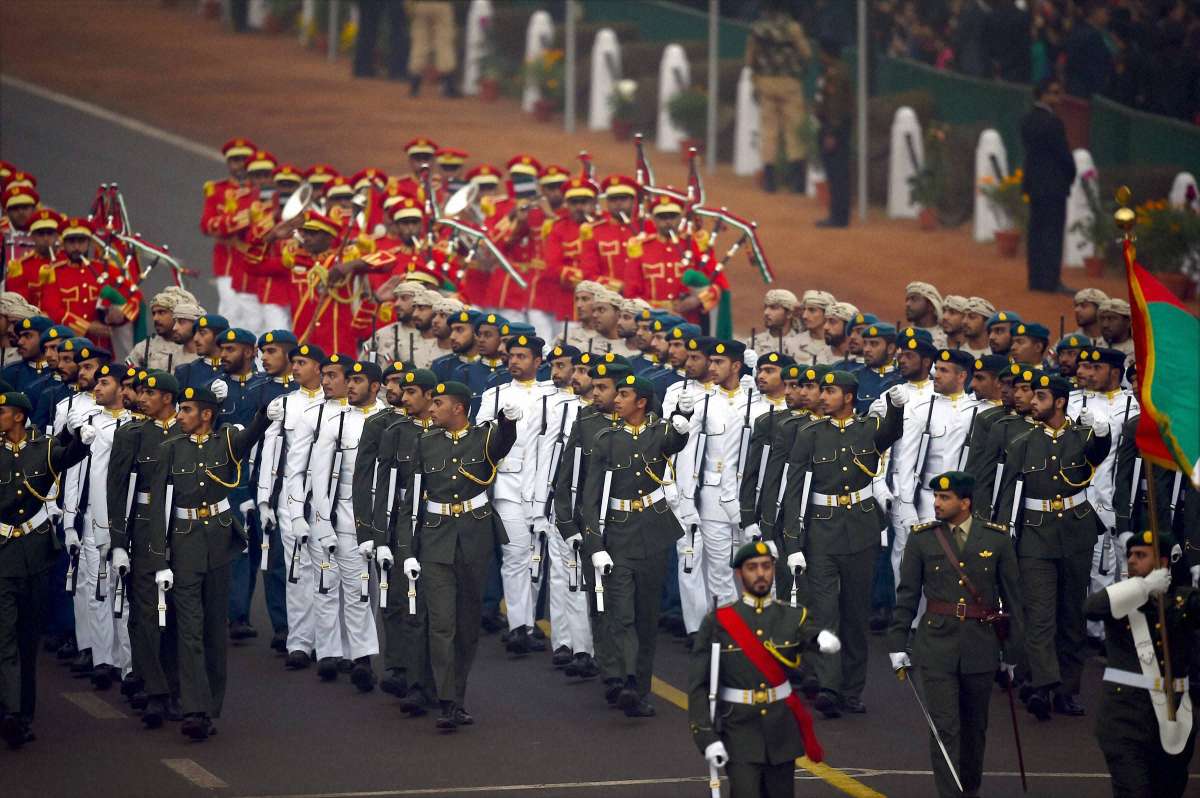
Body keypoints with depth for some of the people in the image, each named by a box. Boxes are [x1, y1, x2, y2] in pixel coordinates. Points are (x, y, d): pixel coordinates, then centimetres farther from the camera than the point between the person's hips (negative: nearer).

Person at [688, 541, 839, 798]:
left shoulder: (793, 617, 5)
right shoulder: (717, 622, -4)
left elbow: (810, 636, -17)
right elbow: (698, 685, -6)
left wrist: (825, 638, -42)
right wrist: (707, 738, -14)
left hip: (782, 731, 3)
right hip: (739, 731, -3)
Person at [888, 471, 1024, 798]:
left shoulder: (997, 539, 0)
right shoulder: (921, 539, 0)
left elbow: (1012, 596, 6)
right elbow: (906, 596, 3)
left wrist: (1014, 649, 6)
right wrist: (898, 649, 0)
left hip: (981, 645, 1)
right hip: (936, 646, -1)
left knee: (974, 727, 13)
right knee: (945, 728, -9)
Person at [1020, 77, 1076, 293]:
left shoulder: (1026, 121, 8)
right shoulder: (1052, 122, -17)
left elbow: (1029, 150, 10)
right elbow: (1063, 154, -14)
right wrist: (1071, 175, 5)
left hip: (1033, 183, 8)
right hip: (1054, 184, -8)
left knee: (1037, 233, 11)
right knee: (1052, 234, -5)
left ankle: (1036, 280, 14)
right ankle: (1051, 281, -5)